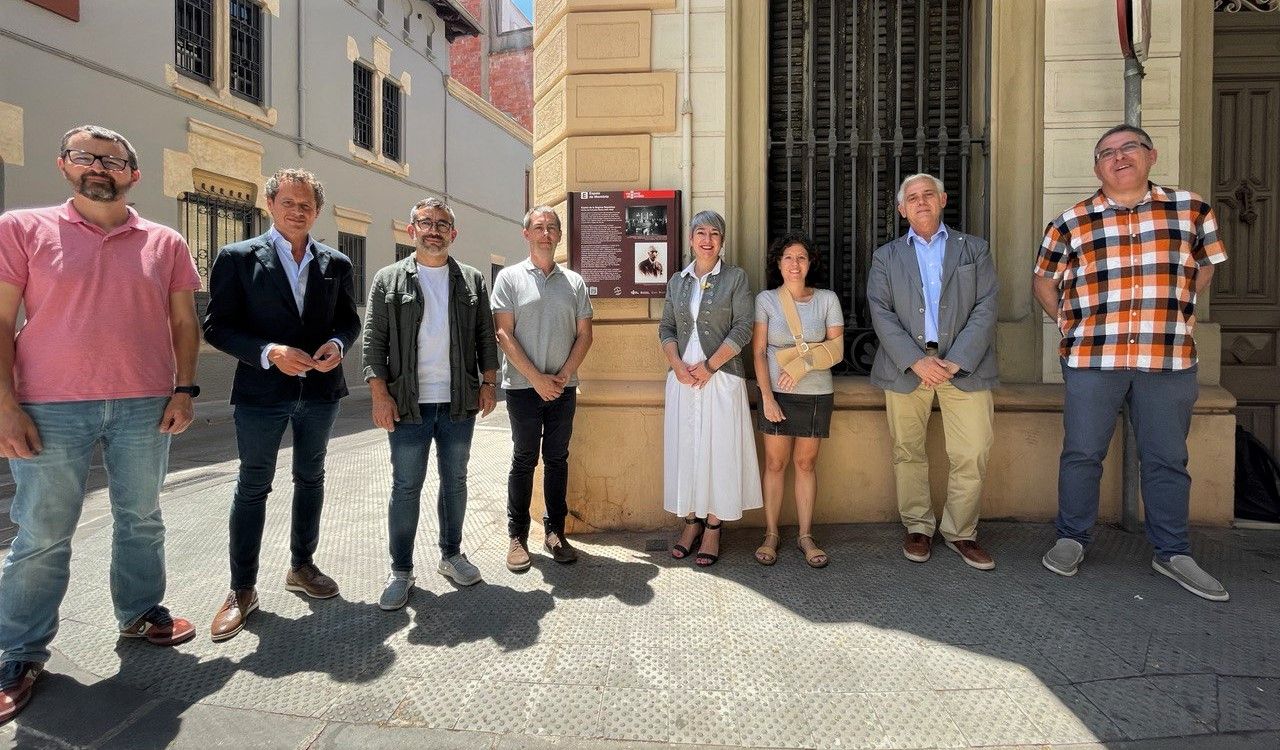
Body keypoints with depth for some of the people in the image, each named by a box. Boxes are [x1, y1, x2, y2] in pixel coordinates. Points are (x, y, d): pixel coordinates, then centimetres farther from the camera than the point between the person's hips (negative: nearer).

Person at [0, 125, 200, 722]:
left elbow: (183, 323, 9)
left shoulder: (165, 243, 7)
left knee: (141, 520, 14)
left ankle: (140, 612, 32)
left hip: (144, 407, 2)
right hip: (50, 409, -2)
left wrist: (183, 390, 0)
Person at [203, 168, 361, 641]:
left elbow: (349, 319, 11)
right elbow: (217, 326, -7)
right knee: (253, 486, 6)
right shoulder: (237, 258, -4)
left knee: (310, 478, 15)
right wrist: (269, 352, -21)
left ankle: (301, 567, 34)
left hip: (320, 390, 4)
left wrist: (338, 344, -11)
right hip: (262, 391, -3)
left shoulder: (336, 263, 5)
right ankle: (242, 590, 19)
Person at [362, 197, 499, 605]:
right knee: (406, 488, 5)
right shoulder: (388, 280, 2)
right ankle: (401, 570, 18)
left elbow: (486, 336, 9)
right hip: (408, 403, -2)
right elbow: (374, 342, -1)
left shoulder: (472, 281, 8)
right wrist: (379, 394, -9)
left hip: (459, 403, 2)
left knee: (455, 481, 13)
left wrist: (488, 381, 0)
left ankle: (451, 554, 30)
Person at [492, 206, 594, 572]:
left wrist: (564, 375, -6)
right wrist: (538, 378, -12)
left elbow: (584, 334, 8)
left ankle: (555, 531, 20)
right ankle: (517, 536, 15)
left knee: (557, 460, 9)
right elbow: (504, 334, -6)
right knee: (524, 460, 4)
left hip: (563, 387, 3)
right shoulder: (509, 278, 1)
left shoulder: (574, 281, 9)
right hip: (523, 387, -3)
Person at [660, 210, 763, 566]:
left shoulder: (735, 277, 1)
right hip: (682, 377, 4)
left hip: (720, 376, -3)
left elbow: (742, 329, -6)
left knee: (718, 450, 0)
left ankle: (713, 528, 11)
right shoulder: (677, 281, 12)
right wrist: (677, 364, -7)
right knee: (684, 449, 7)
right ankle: (691, 521, 20)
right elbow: (666, 327, 10)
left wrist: (709, 366, -14)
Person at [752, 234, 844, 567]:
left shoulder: (827, 299, 5)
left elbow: (837, 348, 0)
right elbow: (758, 351, -3)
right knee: (775, 463, 3)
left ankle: (806, 536, 17)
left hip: (817, 393, 1)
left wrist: (802, 364, -16)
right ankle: (771, 535, 14)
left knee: (805, 463, 8)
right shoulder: (765, 299, 1)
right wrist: (766, 396, -11)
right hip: (777, 393, -1)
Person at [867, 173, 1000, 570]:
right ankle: (918, 527, 21)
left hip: (964, 366, 0)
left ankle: (961, 532, 16)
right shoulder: (886, 256, 11)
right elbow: (881, 313, -1)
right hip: (907, 366, 0)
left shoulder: (974, 249, 12)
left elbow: (985, 308, 2)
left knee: (972, 455, -2)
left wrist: (955, 361, -11)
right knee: (908, 452, 6)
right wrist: (916, 361, -13)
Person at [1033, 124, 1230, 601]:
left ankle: (1172, 553, 25)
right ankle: (1071, 540, 21)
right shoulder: (1070, 223, 3)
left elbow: (1204, 264, 20)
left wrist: (1176, 312, 10)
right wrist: (1070, 323, 3)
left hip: (1169, 358, 2)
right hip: (1091, 357, -1)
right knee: (1082, 453, 5)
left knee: (1167, 458, 10)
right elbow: (1044, 281, 13)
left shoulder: (1190, 210, 7)